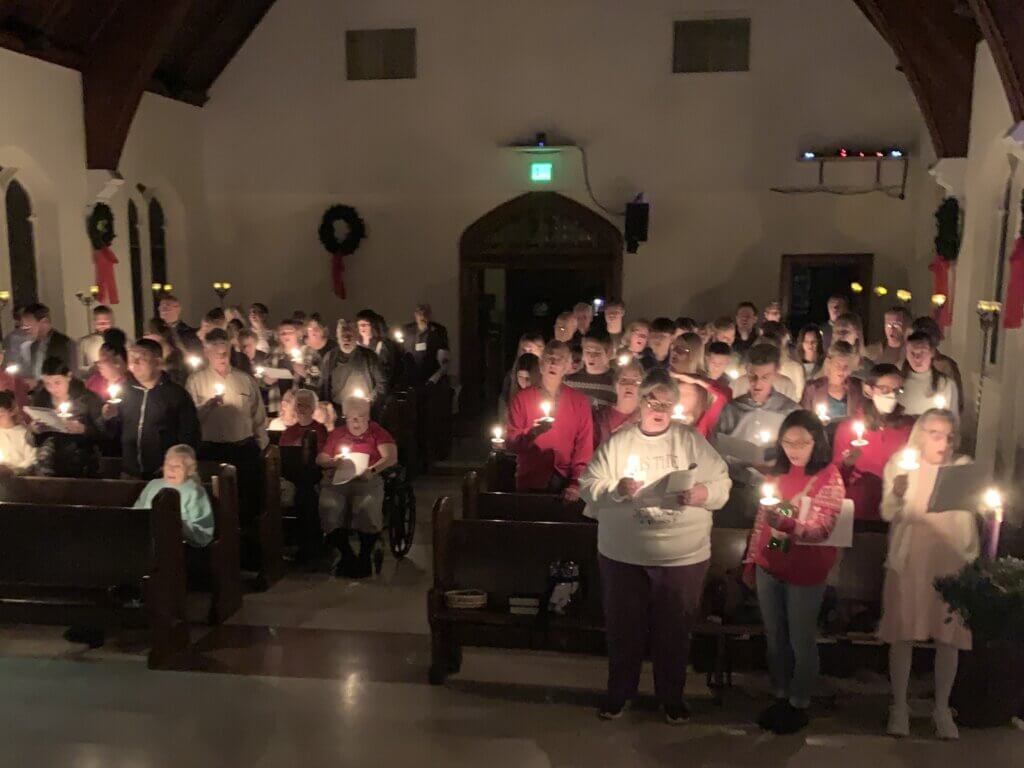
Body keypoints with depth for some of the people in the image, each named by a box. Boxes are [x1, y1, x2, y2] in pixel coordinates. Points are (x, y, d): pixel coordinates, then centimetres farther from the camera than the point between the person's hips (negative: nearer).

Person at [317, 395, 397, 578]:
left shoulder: (377, 432, 12)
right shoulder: (337, 433, 22)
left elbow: (391, 457, -1)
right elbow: (320, 459, 20)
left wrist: (372, 470, -18)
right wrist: (334, 462, -2)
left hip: (367, 480, -2)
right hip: (337, 480, 3)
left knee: (366, 507, -34)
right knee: (329, 507, -30)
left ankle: (365, 557, -13)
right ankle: (346, 555, -11)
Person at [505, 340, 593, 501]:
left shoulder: (580, 402, 6)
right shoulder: (521, 398, 4)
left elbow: (584, 447, 2)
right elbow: (510, 443, 0)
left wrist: (576, 484, -8)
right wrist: (531, 433, -19)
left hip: (565, 484, 0)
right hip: (530, 483, 0)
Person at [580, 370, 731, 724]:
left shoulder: (692, 441, 2)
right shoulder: (618, 442, 1)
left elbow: (722, 484, 0)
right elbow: (588, 486, -2)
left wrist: (701, 494, -19)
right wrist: (616, 490, -20)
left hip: (683, 557, 0)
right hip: (623, 556, 0)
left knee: (674, 629, 12)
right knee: (623, 627, 13)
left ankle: (672, 696, 33)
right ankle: (619, 692, 33)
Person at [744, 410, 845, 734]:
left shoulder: (829, 478, -12)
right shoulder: (778, 473, 4)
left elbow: (822, 530, -20)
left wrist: (787, 524, -37)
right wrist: (751, 560, 12)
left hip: (805, 573, -5)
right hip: (768, 568, 5)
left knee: (801, 641, 8)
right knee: (774, 638, 15)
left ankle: (799, 705, 24)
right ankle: (780, 697, 30)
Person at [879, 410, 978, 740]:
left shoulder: (964, 468, 2)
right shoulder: (900, 465, -1)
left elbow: (969, 521, 8)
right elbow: (888, 514, -13)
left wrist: (972, 561, 1)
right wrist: (896, 494, -31)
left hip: (951, 565, 1)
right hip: (908, 564, -1)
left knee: (948, 639, 5)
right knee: (903, 636, 4)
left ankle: (942, 709, 21)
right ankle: (899, 706, 17)